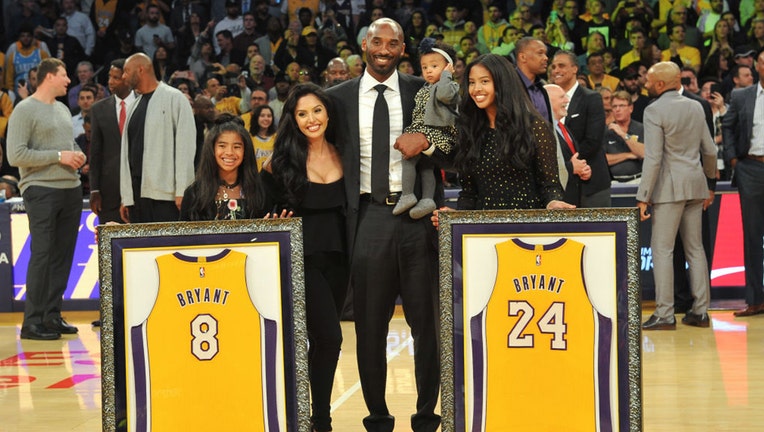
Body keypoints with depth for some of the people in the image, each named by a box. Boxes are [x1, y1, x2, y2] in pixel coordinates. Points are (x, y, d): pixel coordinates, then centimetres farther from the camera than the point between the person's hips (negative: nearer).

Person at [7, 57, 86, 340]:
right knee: (42, 254, -8)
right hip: (42, 191, -7)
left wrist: (78, 156, 5)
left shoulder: (63, 110, 19)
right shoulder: (25, 110, -6)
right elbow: (16, 155, -14)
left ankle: (53, 316, 14)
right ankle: (32, 322, -4)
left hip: (71, 189, 7)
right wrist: (59, 156, -15)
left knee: (63, 255, 7)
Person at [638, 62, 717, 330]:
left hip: (670, 186, -7)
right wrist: (709, 178, 28)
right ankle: (700, 311, 13)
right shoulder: (696, 107, 10)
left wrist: (643, 197, -14)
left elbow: (653, 158, -16)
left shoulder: (655, 110, -10)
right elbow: (710, 150, 13)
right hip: (695, 184, 7)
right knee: (695, 248, 12)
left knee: (662, 250, -4)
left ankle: (665, 315, -7)